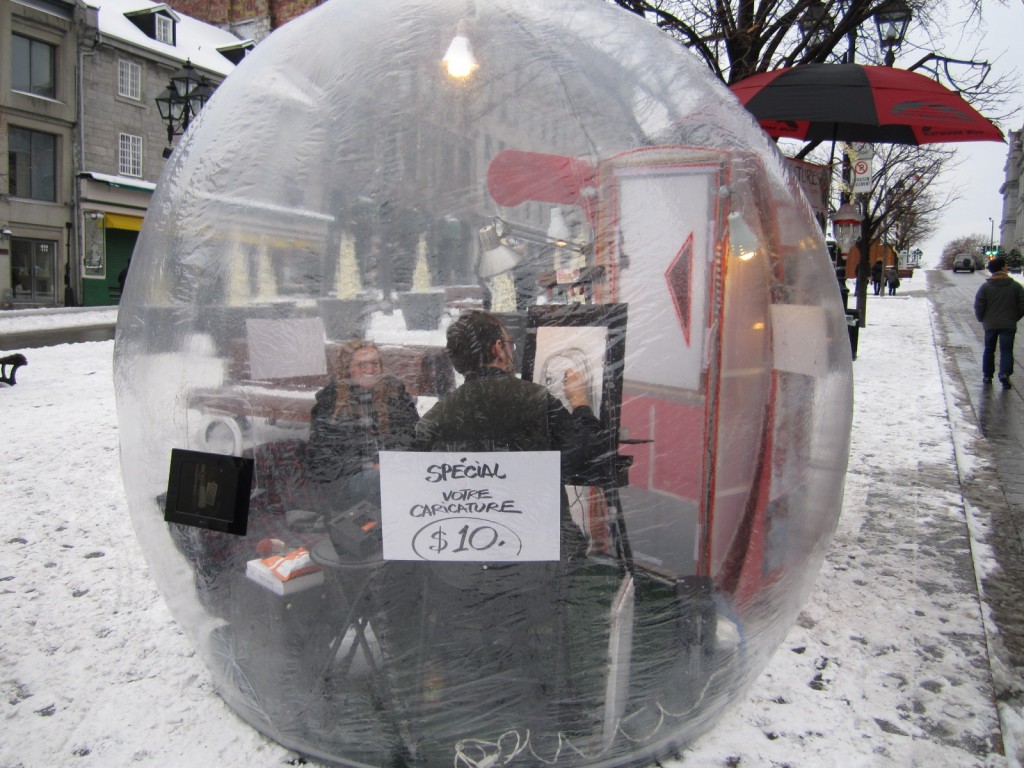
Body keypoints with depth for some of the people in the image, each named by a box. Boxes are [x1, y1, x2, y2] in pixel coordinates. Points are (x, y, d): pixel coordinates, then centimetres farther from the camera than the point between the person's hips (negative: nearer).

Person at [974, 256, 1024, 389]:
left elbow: (978, 307, -6)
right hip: (1009, 325, 0)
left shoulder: (985, 287, -6)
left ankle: (987, 375, 18)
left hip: (990, 324, 1)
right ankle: (1005, 373, -16)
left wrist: (981, 319, 10)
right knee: (1006, 350, 2)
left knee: (989, 350, 14)